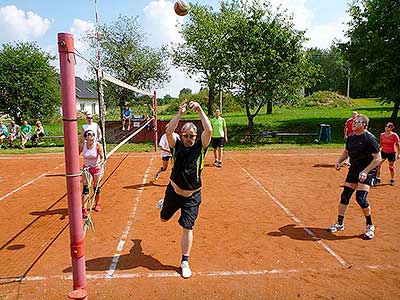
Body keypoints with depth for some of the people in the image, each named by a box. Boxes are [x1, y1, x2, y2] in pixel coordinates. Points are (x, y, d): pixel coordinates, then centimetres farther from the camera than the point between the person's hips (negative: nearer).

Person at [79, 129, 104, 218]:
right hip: (86, 168, 1)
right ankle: (84, 209, -7)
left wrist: (100, 164, -37)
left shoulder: (98, 145, -16)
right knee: (85, 188, -9)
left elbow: (102, 157, -18)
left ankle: (97, 204, 34)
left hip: (97, 168, 0)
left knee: (96, 188, 9)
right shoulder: (82, 145, -12)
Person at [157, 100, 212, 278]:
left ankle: (185, 262, 17)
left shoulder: (200, 147, -10)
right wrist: (180, 114, -34)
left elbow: (209, 130, -26)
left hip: (192, 196, -2)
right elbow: (168, 131, -28)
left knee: (187, 228, 0)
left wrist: (200, 111, -30)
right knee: (164, 218, 26)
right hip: (174, 191, 2)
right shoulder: (177, 145, -9)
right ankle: (164, 203, 63)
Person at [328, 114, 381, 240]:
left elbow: (378, 158, -17)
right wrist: (338, 161, 2)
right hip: (353, 170, 7)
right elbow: (346, 152, 20)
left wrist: (365, 172, -26)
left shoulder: (370, 138, -16)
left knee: (361, 198, -15)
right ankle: (340, 224, 19)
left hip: (367, 172, -7)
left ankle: (370, 226, 8)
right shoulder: (351, 138, 6)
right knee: (344, 196, 6)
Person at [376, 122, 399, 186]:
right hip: (383, 152, 3)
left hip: (392, 153, -3)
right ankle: (378, 178, 4)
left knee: (391, 166, 9)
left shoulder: (394, 135, -12)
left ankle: (392, 179, 29)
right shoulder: (382, 135, -2)